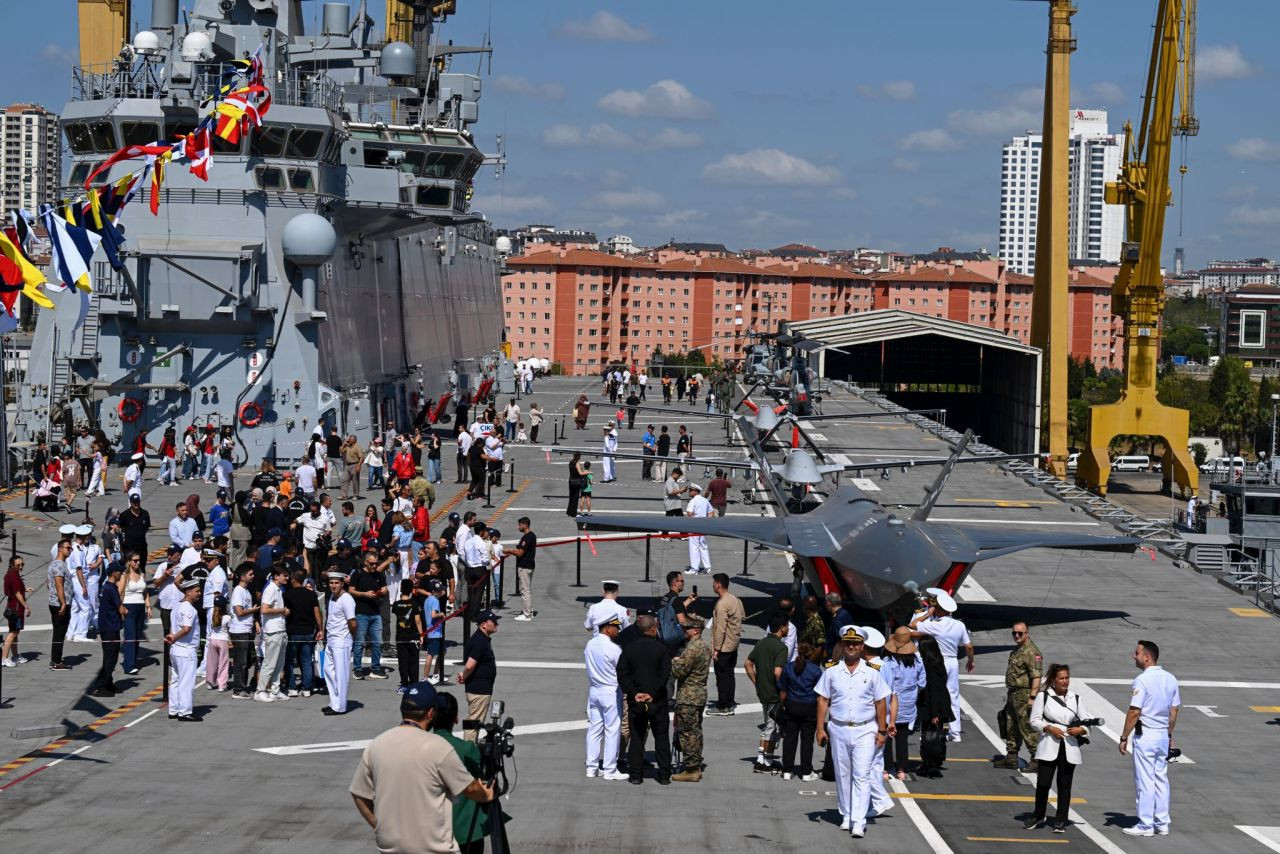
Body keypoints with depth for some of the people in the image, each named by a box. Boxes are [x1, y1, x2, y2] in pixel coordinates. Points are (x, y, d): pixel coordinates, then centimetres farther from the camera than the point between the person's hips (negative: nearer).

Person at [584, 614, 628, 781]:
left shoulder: (590, 645, 2)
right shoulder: (614, 648, -18)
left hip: (593, 690, 7)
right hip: (610, 692, -7)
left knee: (594, 729, 11)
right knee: (612, 731, 1)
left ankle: (592, 767, 15)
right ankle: (609, 770, 3)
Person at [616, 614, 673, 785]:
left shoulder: (628, 649, 0)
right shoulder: (661, 649, -8)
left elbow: (622, 674, -5)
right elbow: (665, 674, -15)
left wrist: (633, 693, -8)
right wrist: (653, 694, -13)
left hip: (635, 701, 2)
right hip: (657, 701, -2)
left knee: (636, 737, 9)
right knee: (661, 738, 8)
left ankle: (636, 775, 7)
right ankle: (664, 776, 8)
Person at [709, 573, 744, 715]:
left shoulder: (722, 604, -21)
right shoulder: (735, 599, 7)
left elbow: (720, 628, -22)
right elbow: (743, 617, 15)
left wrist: (716, 648, -18)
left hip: (724, 647, -9)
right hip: (734, 644, 9)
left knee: (722, 676, -2)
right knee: (729, 674, 14)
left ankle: (722, 707, 2)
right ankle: (729, 703, 19)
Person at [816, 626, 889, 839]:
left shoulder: (872, 672, 2)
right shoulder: (831, 671, 4)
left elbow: (880, 702, 5)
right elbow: (823, 700, 6)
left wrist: (882, 731, 1)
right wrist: (820, 728, 0)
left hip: (865, 730, -2)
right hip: (838, 730, 2)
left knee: (862, 776, -9)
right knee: (842, 775, 11)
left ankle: (858, 822, -12)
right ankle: (846, 816, 24)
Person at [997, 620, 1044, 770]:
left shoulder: (1031, 651, -17)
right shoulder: (1016, 649, 15)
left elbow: (1036, 676, -22)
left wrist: (1032, 697, -26)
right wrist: (1008, 693, 22)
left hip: (1024, 695, -10)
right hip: (1013, 694, 10)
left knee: (1027, 729, -8)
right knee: (1011, 728, 15)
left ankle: (1037, 760, -3)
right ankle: (1011, 758, 24)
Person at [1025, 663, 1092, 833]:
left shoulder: (1075, 698, 9)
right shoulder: (1043, 696, 1)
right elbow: (1034, 720, 0)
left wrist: (1081, 730, -8)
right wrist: (1049, 728, -15)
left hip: (1069, 747, 2)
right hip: (1049, 746, -2)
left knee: (1064, 785, 6)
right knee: (1043, 783, -3)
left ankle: (1060, 821, 15)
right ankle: (1038, 817, 17)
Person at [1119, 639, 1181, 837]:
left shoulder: (1142, 680, -16)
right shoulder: (1170, 679, 7)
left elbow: (1134, 712, -18)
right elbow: (1174, 711, 13)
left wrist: (1124, 737, -11)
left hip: (1145, 735, -7)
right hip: (1163, 735, 7)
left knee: (1145, 780, -2)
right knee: (1161, 779, 13)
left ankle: (1145, 825, 2)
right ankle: (1162, 824, 15)